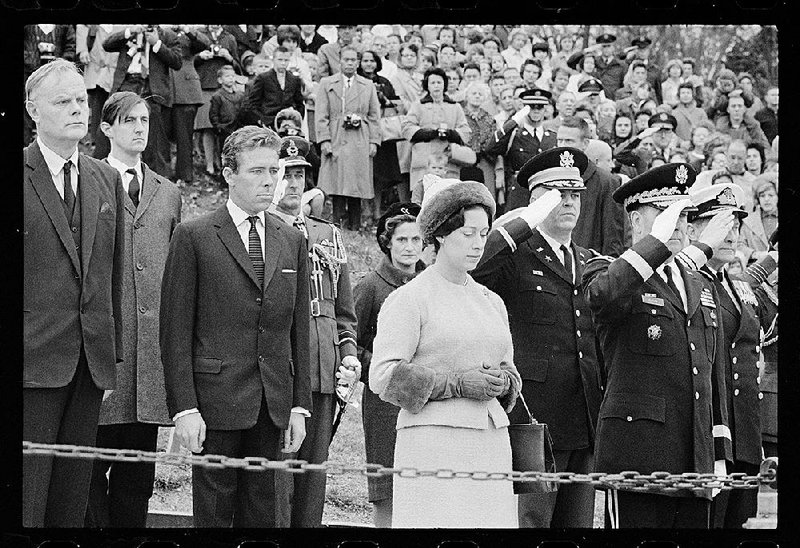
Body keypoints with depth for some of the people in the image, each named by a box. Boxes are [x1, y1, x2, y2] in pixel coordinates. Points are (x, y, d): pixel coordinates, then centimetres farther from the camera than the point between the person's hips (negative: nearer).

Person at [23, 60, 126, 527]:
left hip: (91, 363, 6)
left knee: (72, 500, 9)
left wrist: (114, 350, 11)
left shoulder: (107, 180, 15)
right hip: (33, 362, -5)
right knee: (25, 501, -5)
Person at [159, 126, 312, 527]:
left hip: (274, 404, 4)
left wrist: (300, 405, 8)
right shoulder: (193, 237, -2)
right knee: (214, 511, -1)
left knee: (260, 512, 7)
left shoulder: (292, 242, 13)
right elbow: (175, 331, -5)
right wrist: (184, 407, -12)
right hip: (216, 402, -4)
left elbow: (299, 331, 15)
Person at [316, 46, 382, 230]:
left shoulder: (368, 86, 15)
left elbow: (374, 116, 13)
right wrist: (324, 140, -7)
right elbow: (322, 116, 4)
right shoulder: (327, 84, 10)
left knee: (357, 186, -1)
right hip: (336, 141, -2)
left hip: (360, 142, 2)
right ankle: (338, 223, -9)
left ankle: (354, 226, 3)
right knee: (337, 185, -9)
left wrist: (374, 142, 3)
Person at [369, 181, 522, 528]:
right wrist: (458, 384, -14)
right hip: (434, 439, -6)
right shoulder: (409, 298, -1)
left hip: (490, 444, 6)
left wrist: (502, 382, 3)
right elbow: (382, 377, -8)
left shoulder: (492, 303, 19)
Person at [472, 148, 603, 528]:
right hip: (533, 420, -6)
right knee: (529, 520, -7)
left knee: (577, 523, 7)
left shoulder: (588, 263, 20)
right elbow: (469, 272, -22)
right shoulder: (514, 257, -1)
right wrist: (525, 223, -21)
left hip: (585, 426, 6)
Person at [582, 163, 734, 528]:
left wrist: (719, 455, 18)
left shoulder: (701, 287, 23)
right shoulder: (608, 271, 3)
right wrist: (659, 238, -24)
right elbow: (602, 296, -25)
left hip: (697, 459, 6)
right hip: (636, 458, -6)